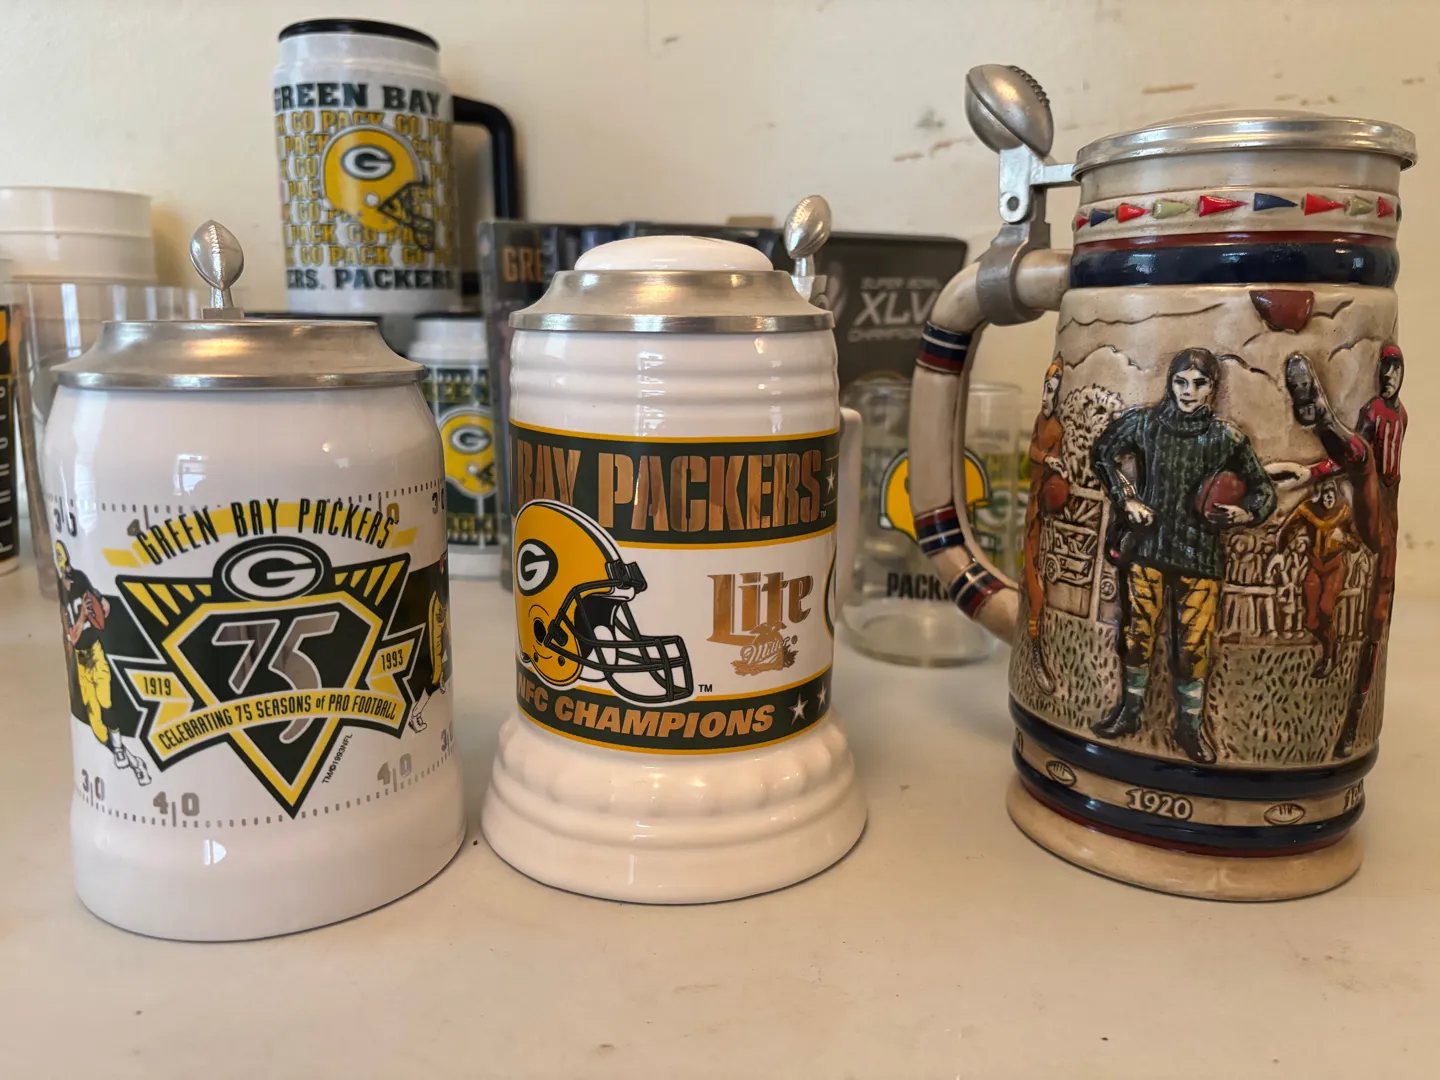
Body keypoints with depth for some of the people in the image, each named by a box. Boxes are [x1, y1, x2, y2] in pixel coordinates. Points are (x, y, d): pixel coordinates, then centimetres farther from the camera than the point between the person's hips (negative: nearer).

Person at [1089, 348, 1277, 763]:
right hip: (1148, 546, 1)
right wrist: (1125, 498, 2)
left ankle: (1189, 726, 21)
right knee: (1137, 633, 10)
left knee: (1193, 644, 3)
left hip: (1199, 554, -1)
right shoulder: (1145, 422, -4)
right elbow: (1103, 453, 12)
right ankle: (1130, 710, 28)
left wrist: (1246, 513, -17)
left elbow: (1263, 489, 4)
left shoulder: (1225, 437, -6)